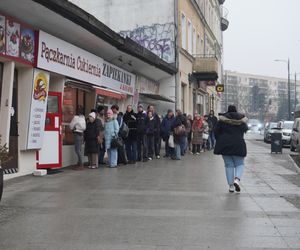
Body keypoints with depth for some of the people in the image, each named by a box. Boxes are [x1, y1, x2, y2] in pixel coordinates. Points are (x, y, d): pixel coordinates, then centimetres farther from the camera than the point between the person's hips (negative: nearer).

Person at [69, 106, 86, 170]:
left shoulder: (76, 117, -14)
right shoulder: (83, 117, 8)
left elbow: (71, 126, -5)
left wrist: (73, 129, 14)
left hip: (77, 134, -8)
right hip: (82, 133, 8)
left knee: (78, 150, -5)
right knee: (80, 150, 14)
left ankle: (80, 165, -5)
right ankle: (80, 163, 19)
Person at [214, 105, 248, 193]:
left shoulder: (222, 119, -1)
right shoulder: (241, 119, 2)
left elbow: (216, 131, 0)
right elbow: (245, 130, 14)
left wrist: (219, 141, 12)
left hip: (225, 145, 0)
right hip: (238, 145, 0)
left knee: (229, 165, 7)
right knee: (239, 164, 10)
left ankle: (231, 186, 4)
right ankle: (237, 179, -17)